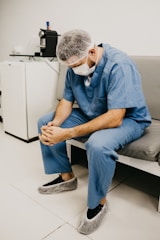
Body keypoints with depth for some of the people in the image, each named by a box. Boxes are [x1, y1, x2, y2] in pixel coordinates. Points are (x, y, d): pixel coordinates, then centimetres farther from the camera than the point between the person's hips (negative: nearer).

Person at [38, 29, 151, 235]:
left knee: (97, 145, -39)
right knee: (44, 123, 2)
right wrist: (55, 124, -23)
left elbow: (115, 118, -35)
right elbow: (66, 101, -1)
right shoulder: (75, 67, -7)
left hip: (127, 119, -7)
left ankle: (98, 202, -9)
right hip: (90, 114, 7)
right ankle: (66, 177, 12)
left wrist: (68, 133, -38)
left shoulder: (119, 65, -29)